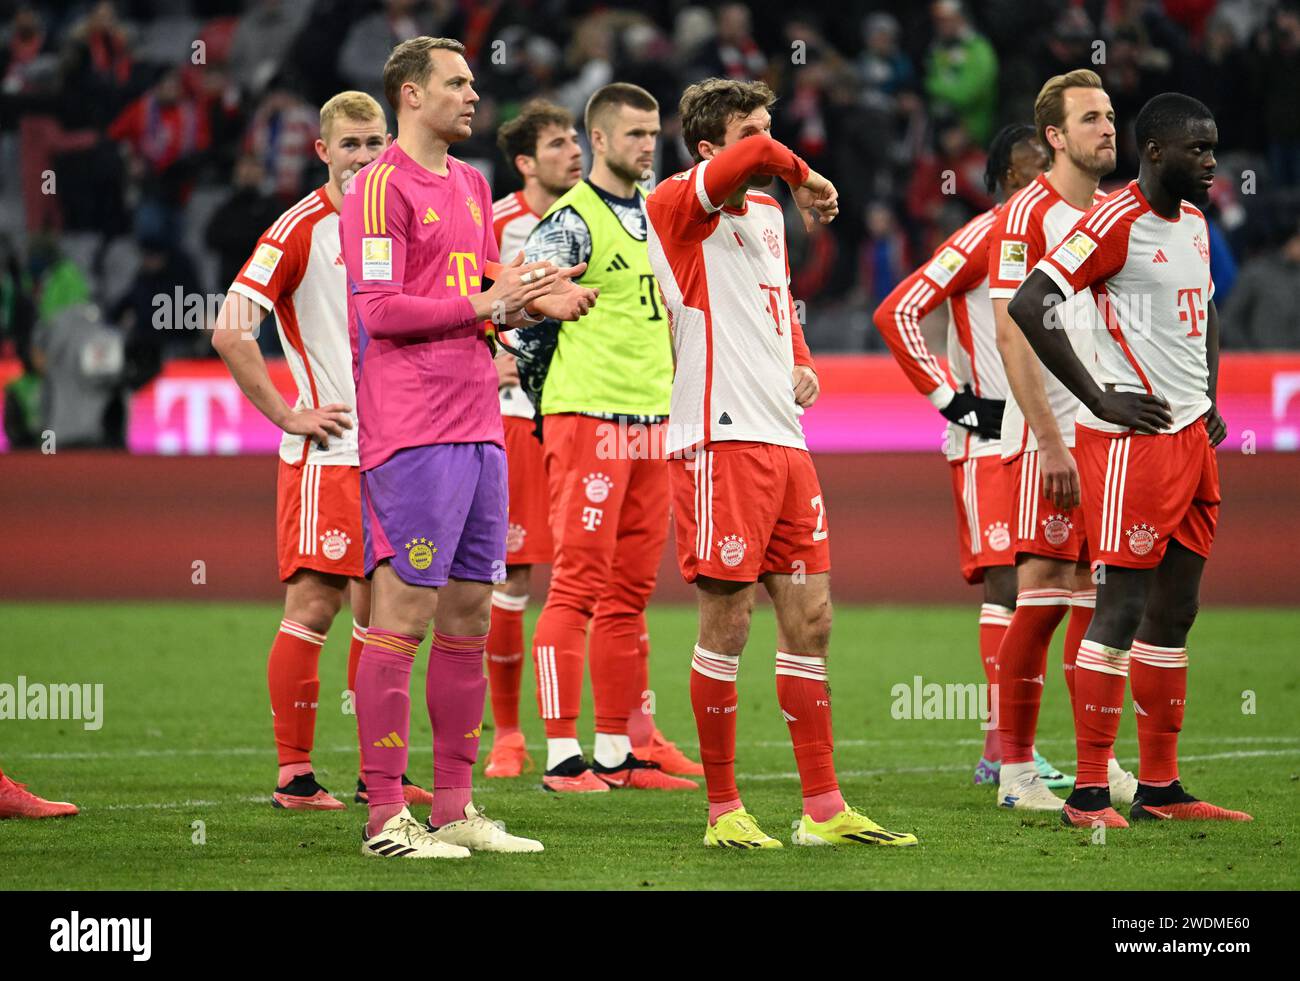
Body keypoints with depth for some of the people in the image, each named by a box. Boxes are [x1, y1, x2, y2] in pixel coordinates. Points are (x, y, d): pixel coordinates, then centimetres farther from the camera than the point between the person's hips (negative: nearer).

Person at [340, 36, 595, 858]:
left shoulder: (472, 185, 19)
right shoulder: (381, 187, -8)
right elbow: (378, 311, -15)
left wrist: (535, 301, 6)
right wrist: (487, 302, -14)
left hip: (478, 427, 9)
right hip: (410, 431, -9)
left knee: (469, 616, 9)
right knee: (404, 614, -8)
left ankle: (455, 808, 14)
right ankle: (386, 817, -5)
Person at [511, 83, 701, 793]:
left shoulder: (659, 211, 15)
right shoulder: (571, 221, -9)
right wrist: (547, 401, -7)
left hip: (651, 423, 8)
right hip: (588, 420, -8)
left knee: (629, 593, 9)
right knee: (578, 586, -8)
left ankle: (617, 751, 13)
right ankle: (562, 755, -8)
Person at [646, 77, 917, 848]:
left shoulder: (767, 210, 18)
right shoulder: (679, 205, -8)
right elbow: (756, 158, -28)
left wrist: (802, 366, 13)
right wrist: (805, 177, -8)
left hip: (784, 439, 8)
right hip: (722, 440, -8)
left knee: (810, 618, 7)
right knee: (727, 626, -5)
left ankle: (824, 809, 11)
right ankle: (724, 810, 4)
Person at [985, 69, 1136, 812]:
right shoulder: (1029, 214, -9)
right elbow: (1012, 336, -14)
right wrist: (1051, 441, -19)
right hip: (1050, 436, -7)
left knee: (1095, 593, 9)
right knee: (1043, 595, -8)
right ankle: (1016, 770, -4)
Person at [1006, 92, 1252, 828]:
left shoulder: (1195, 222, 14)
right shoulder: (1117, 222, -13)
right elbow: (1028, 306, -19)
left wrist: (1210, 401, 17)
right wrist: (1102, 400, -16)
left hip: (1192, 436, 9)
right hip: (1132, 437, -9)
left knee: (1176, 612, 10)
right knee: (1124, 607, -8)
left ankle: (1161, 787, 16)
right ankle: (1090, 793, -6)